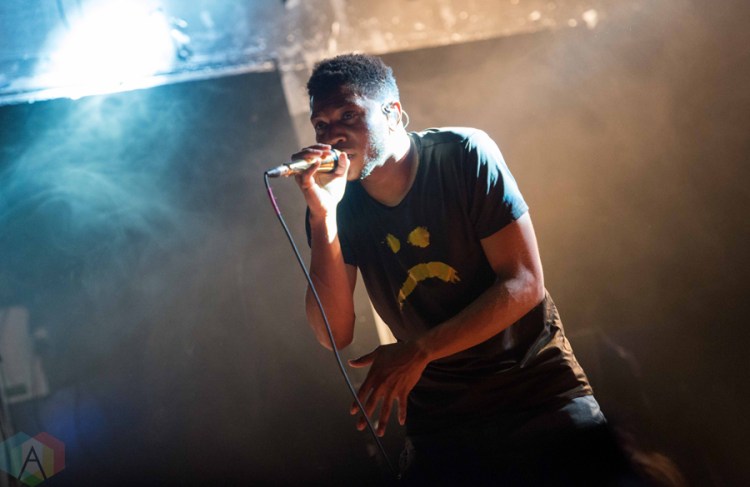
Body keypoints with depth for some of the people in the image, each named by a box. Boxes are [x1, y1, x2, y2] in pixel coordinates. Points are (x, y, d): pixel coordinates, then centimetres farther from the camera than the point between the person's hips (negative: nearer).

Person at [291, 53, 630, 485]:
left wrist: (418, 351, -22)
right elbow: (335, 335, -12)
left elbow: (524, 283, -16)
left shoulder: (464, 155, -11)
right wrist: (323, 216, -21)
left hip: (539, 391, -2)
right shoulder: (338, 202, -4)